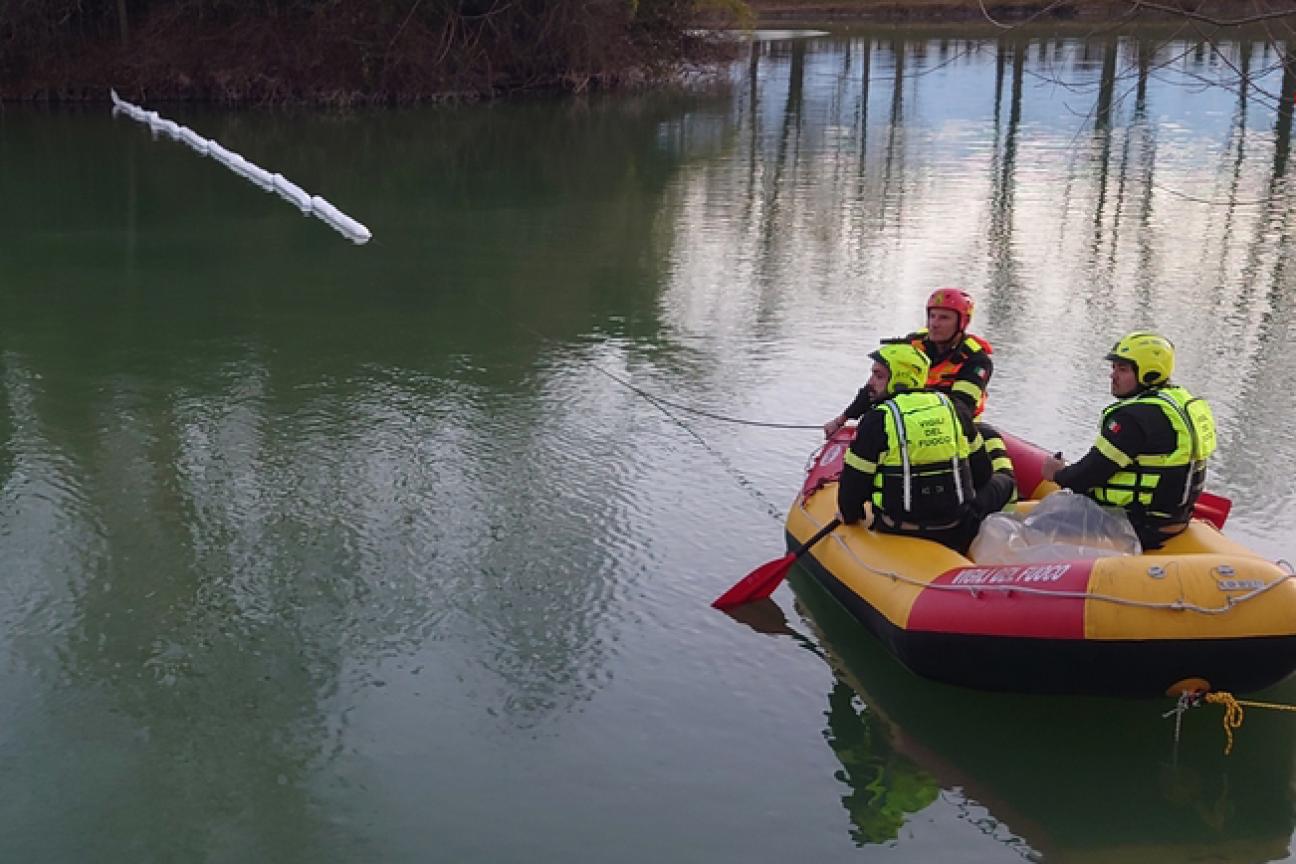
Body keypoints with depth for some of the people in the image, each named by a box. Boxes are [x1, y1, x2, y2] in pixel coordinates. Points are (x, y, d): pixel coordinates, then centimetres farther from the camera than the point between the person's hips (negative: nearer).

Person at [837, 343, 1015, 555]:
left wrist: (849, 516, 14)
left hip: (899, 538, -3)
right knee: (1001, 482, 29)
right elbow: (982, 473, 14)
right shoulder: (952, 408, 4)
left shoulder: (877, 419, -9)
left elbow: (853, 485, -6)